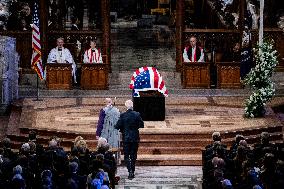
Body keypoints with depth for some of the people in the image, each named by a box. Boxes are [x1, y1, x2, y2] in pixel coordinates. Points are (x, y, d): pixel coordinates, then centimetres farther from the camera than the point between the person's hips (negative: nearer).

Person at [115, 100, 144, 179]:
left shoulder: (123, 115, -10)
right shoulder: (137, 115, -7)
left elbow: (117, 126, -10)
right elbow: (142, 125, -3)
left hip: (126, 138, -2)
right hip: (135, 138, 2)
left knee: (126, 155, 4)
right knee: (133, 155, 12)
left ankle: (130, 171, -14)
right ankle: (132, 171, 15)